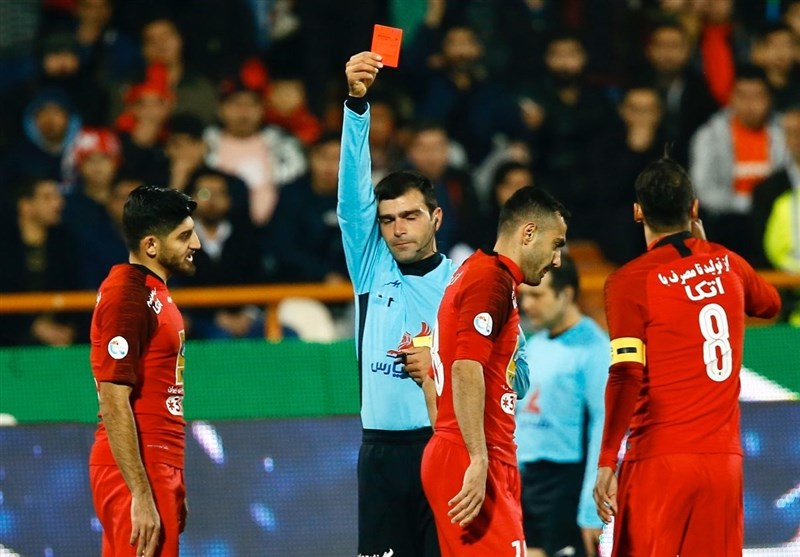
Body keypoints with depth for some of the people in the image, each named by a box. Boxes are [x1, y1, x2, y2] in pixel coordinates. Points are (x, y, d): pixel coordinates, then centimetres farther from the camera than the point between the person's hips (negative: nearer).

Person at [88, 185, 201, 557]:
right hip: (134, 473, -10)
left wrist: (173, 490, 20)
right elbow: (113, 403, -18)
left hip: (159, 468, 10)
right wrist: (141, 495, -22)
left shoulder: (156, 293, 18)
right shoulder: (125, 296, -13)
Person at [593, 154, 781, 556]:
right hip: (724, 458, 4)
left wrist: (606, 463, -13)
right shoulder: (726, 264, 9)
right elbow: (770, 304, 33)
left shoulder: (629, 282, -5)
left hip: (659, 461, -4)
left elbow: (626, 377, -14)